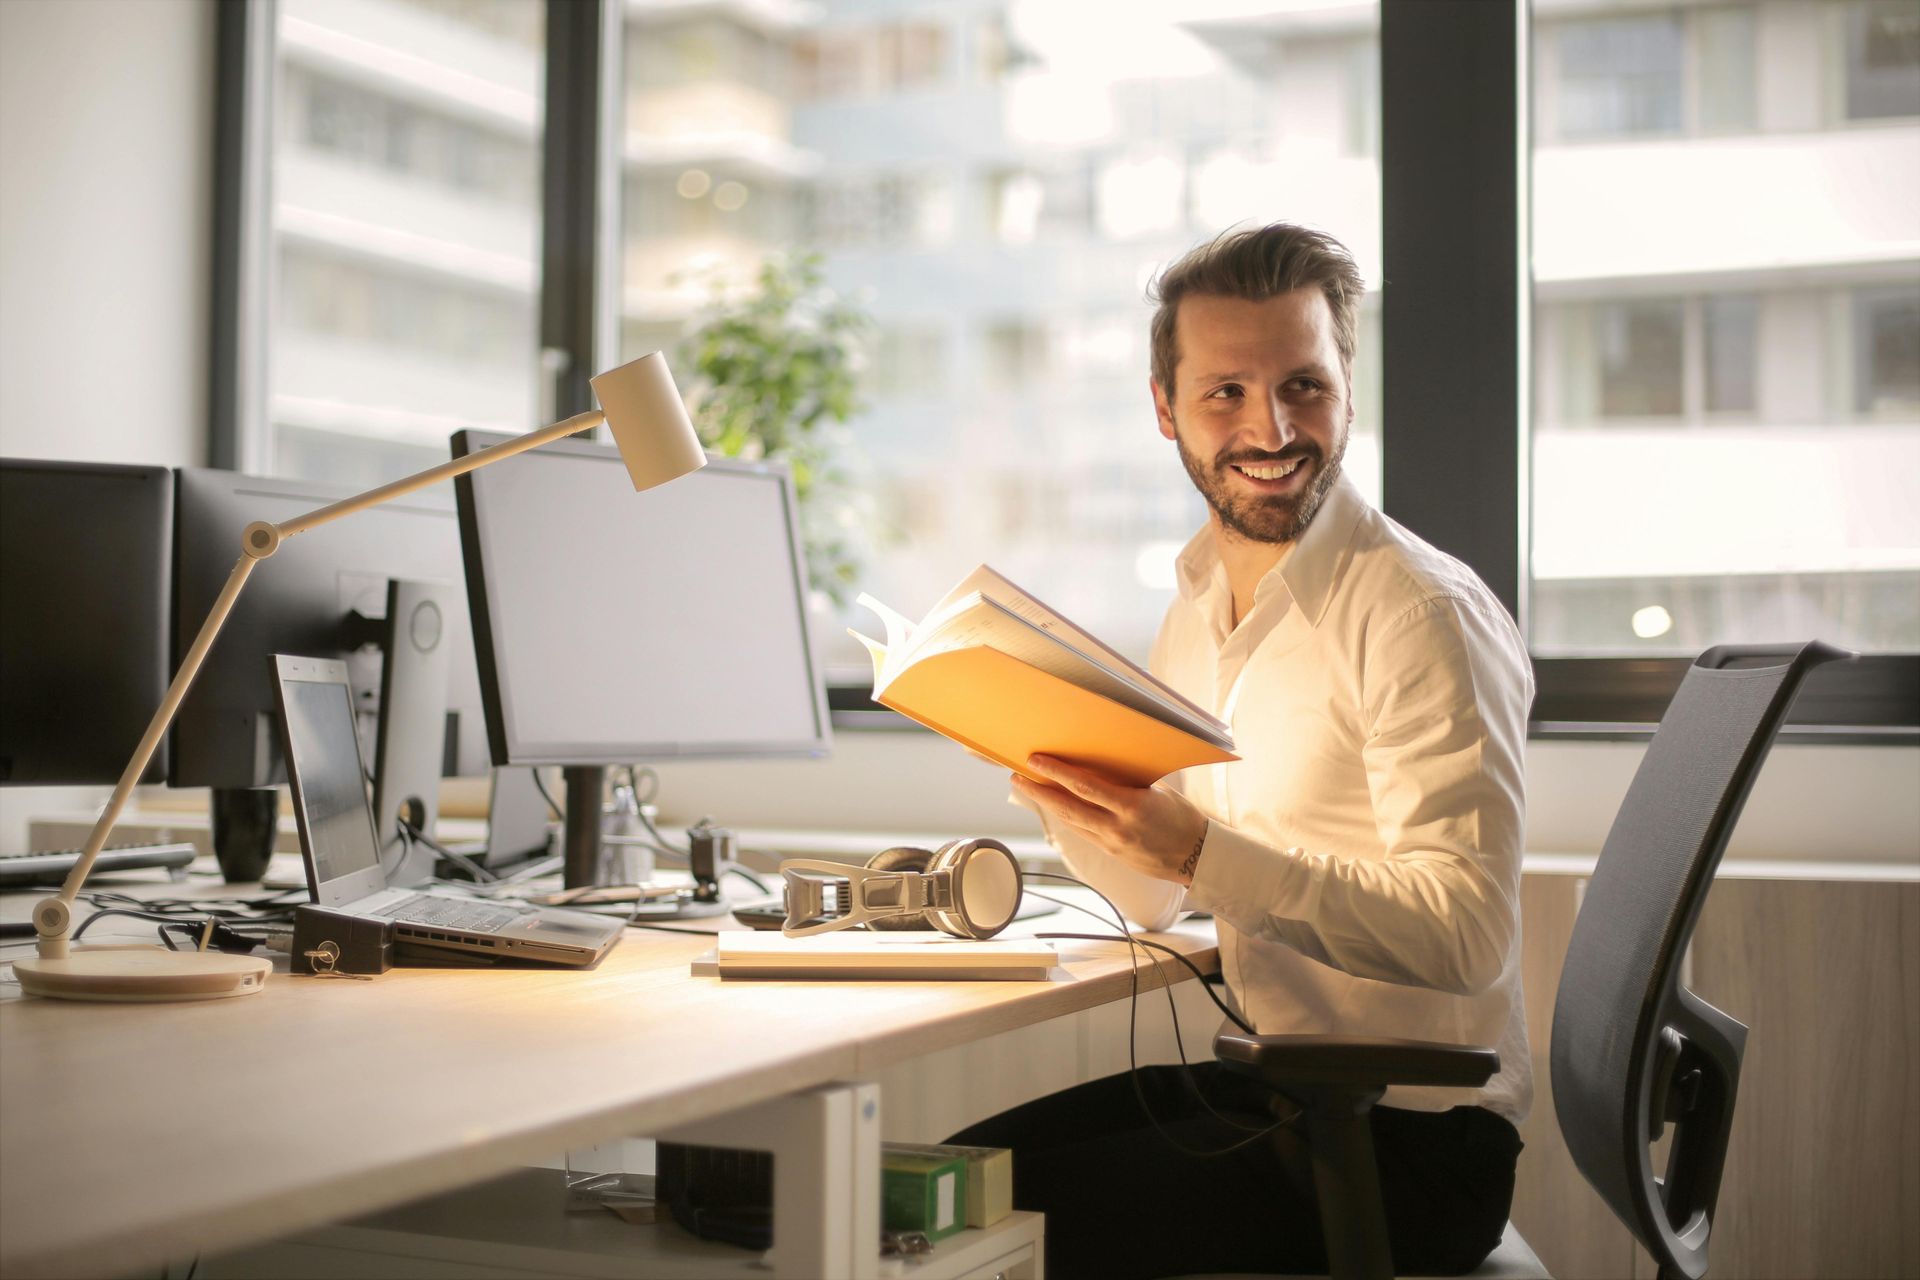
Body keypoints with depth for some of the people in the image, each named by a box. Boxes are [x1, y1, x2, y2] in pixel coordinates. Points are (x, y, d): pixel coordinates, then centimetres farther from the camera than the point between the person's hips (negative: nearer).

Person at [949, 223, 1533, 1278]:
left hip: (1411, 1134, -7)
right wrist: (1041, 765, -2)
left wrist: (1201, 849, -31)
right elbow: (1156, 901, 14)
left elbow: (1468, 936, -23)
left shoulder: (1423, 615, -16)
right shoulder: (1197, 611, 9)